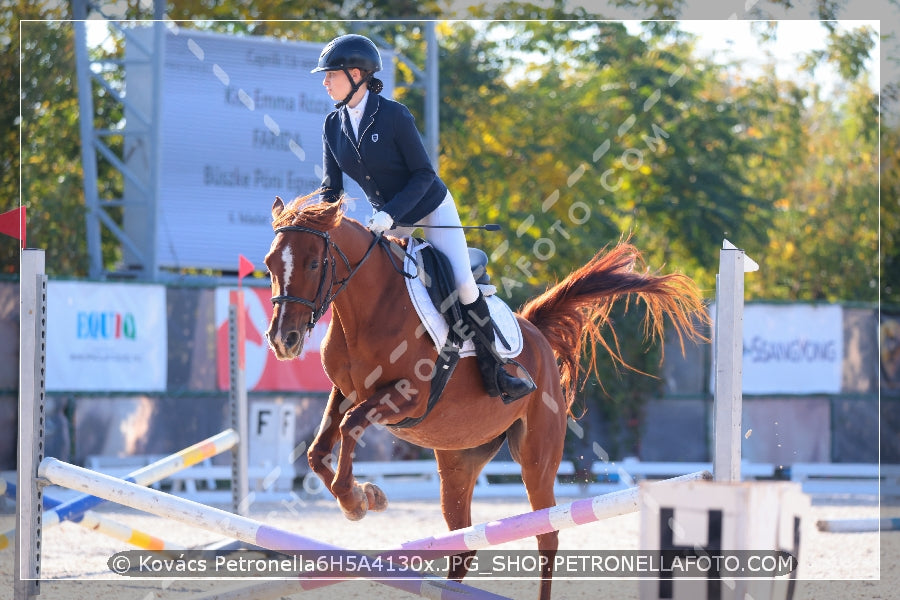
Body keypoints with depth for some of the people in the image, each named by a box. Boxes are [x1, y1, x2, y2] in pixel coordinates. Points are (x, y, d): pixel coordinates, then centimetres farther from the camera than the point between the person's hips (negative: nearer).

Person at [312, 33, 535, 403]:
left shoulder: (394, 116, -23)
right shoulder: (333, 126, -7)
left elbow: (423, 175, -20)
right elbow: (331, 187, -3)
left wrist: (390, 214, -32)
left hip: (432, 209, -5)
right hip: (390, 220, 5)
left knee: (464, 285, -11)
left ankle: (494, 373, -2)